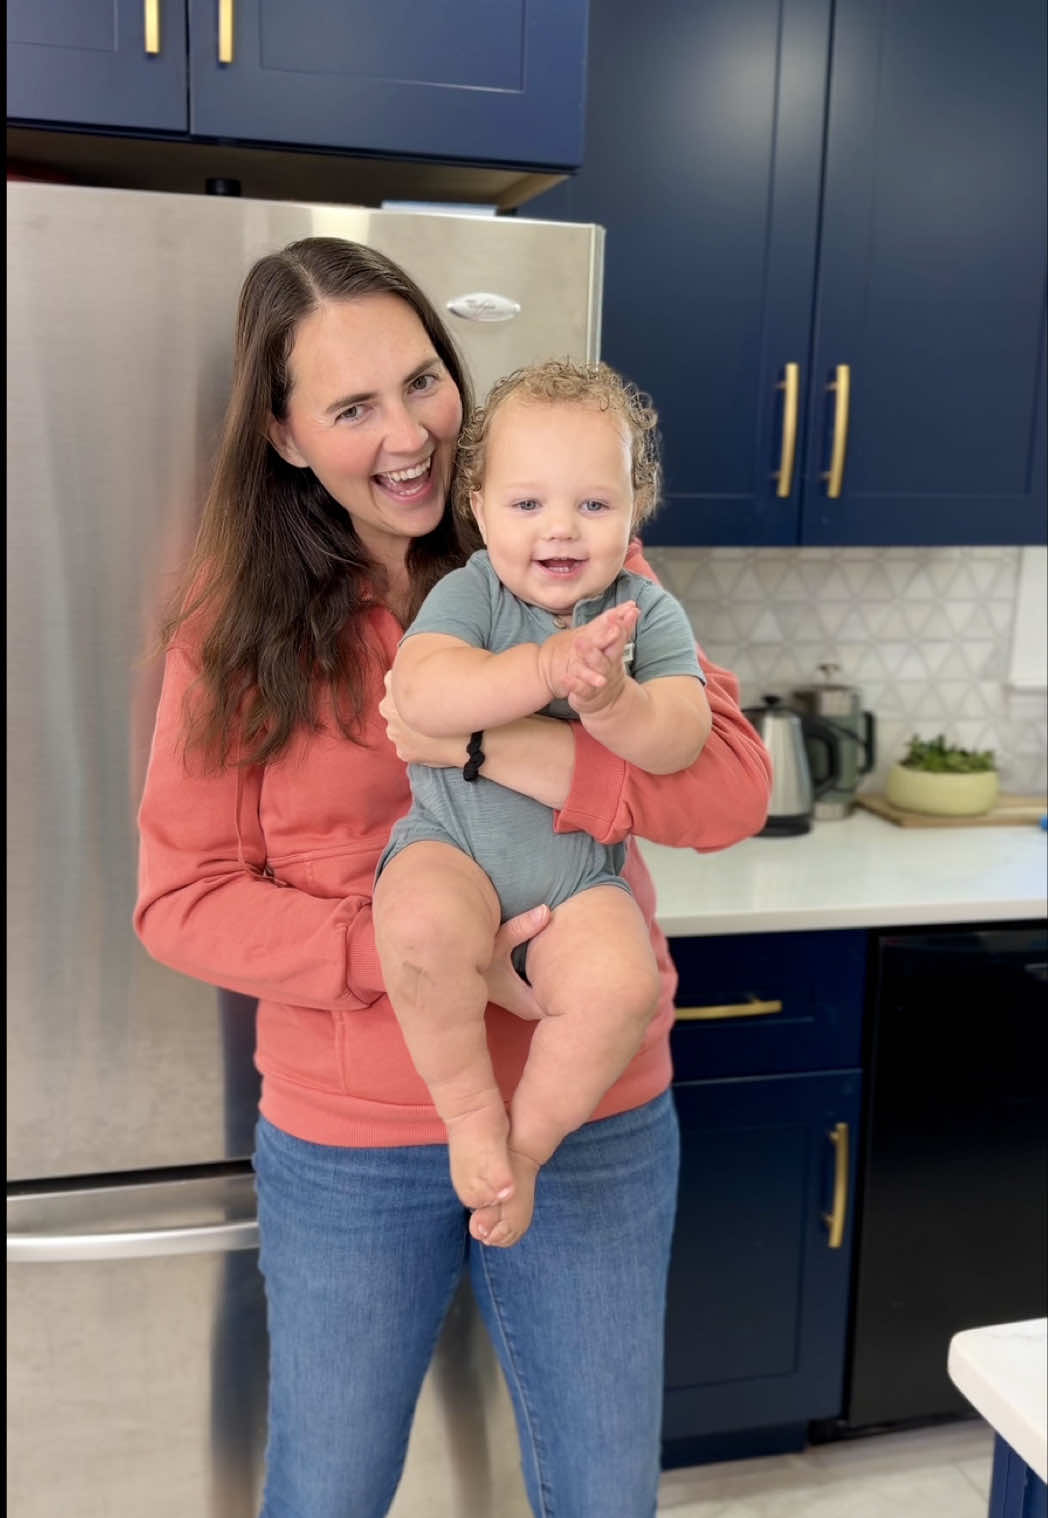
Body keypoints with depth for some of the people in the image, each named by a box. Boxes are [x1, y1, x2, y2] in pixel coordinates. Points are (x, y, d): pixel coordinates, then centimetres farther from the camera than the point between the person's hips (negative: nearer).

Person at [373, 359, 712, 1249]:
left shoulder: (649, 613, 1)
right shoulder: (469, 594, -5)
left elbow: (682, 740, -12)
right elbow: (422, 694, -24)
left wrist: (611, 699, -33)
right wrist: (547, 668, -35)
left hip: (580, 876, 2)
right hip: (453, 845, -1)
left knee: (621, 983, -28)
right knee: (422, 924, -35)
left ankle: (526, 1146, -2)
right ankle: (471, 1111, -9)